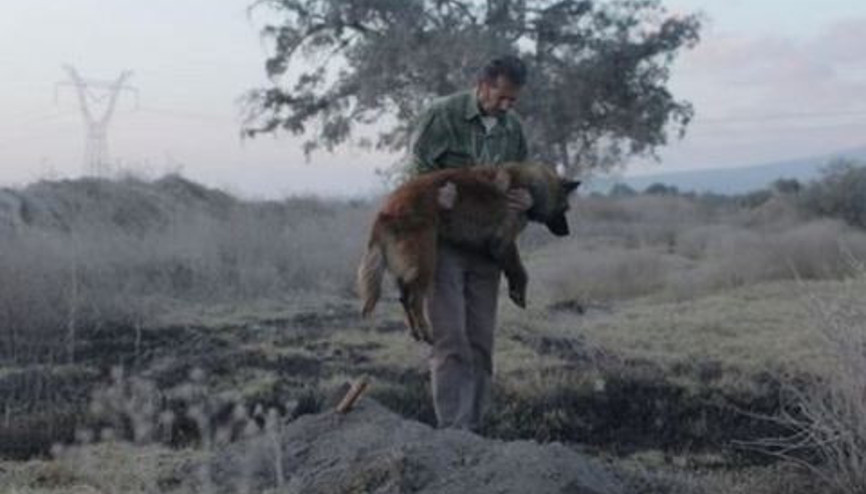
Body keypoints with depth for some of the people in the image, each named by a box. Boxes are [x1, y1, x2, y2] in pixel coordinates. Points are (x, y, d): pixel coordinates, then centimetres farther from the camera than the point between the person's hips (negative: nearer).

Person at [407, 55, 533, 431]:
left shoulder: (512, 127, 7)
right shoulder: (443, 115, -9)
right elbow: (419, 170, -11)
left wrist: (528, 199, -10)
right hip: (443, 241, -5)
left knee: (481, 340, 6)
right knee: (450, 339, -10)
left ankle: (472, 426, 13)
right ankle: (452, 429, -9)